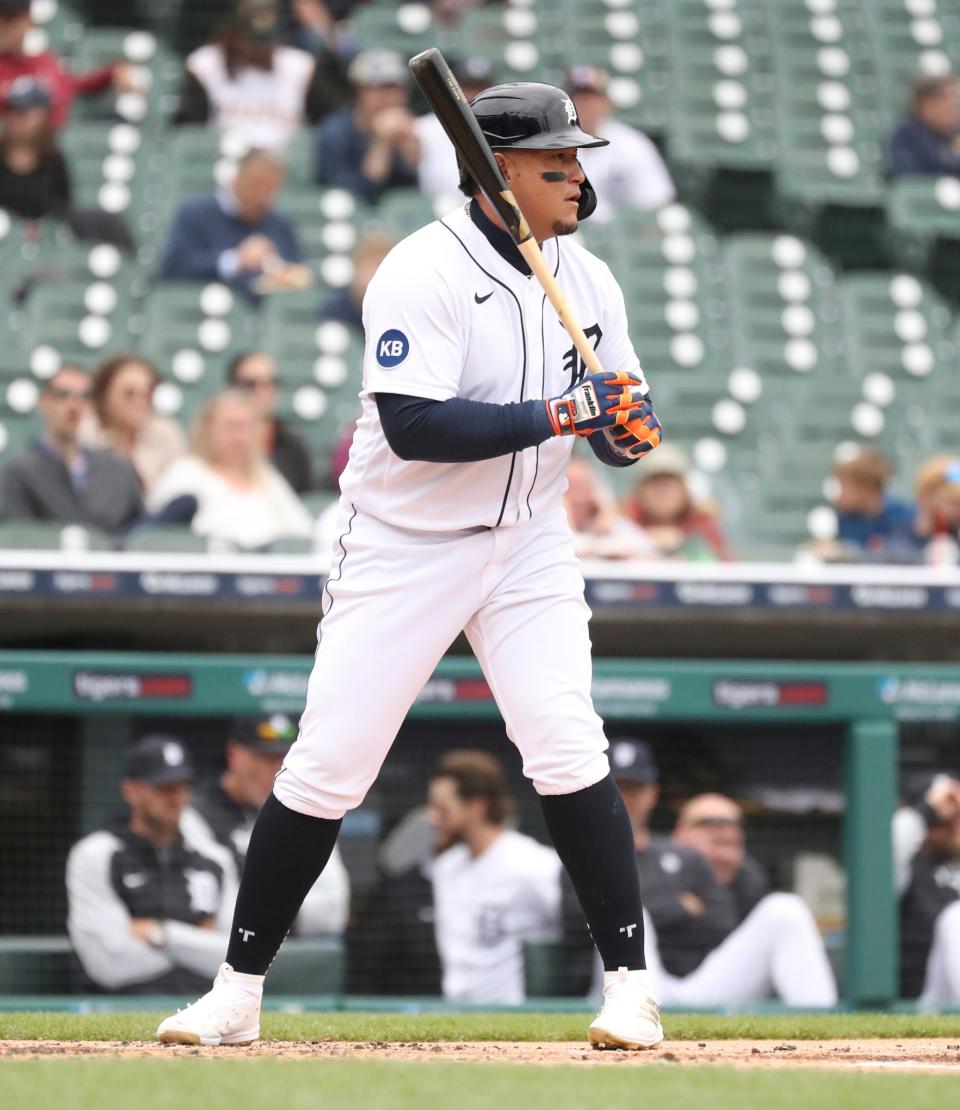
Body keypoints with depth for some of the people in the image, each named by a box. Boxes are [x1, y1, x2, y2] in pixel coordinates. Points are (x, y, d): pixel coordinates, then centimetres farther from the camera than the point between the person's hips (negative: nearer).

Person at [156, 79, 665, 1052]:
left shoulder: (587, 281, 2)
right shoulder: (422, 273, -17)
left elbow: (616, 433, 7)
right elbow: (413, 426, -27)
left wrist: (627, 424, -17)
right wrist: (557, 414, -30)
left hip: (527, 543, 4)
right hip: (404, 548, -4)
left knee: (570, 752, -11)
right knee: (328, 765, -2)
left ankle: (629, 987, -3)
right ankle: (237, 992, 9)